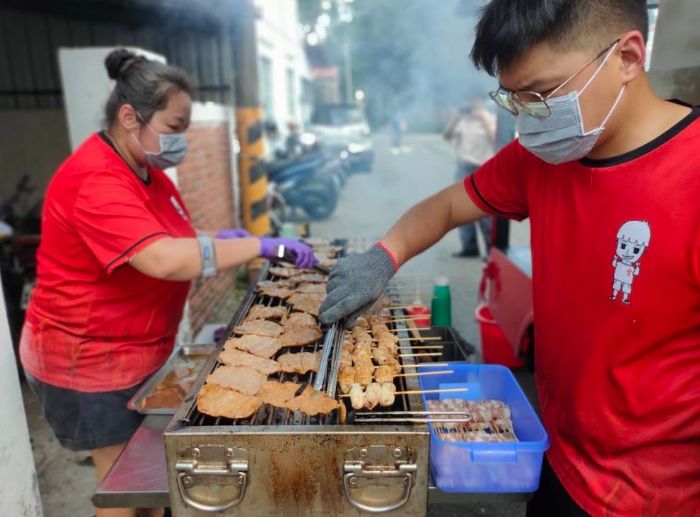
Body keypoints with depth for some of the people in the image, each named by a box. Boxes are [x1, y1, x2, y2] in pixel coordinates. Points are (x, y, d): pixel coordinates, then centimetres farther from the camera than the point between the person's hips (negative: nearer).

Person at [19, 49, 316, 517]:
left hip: (134, 352, 8)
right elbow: (164, 260, -39)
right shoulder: (95, 182, -27)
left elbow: (165, 241, 13)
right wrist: (263, 246, -36)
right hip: (90, 360, -8)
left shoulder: (145, 168, 5)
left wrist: (218, 240, -6)